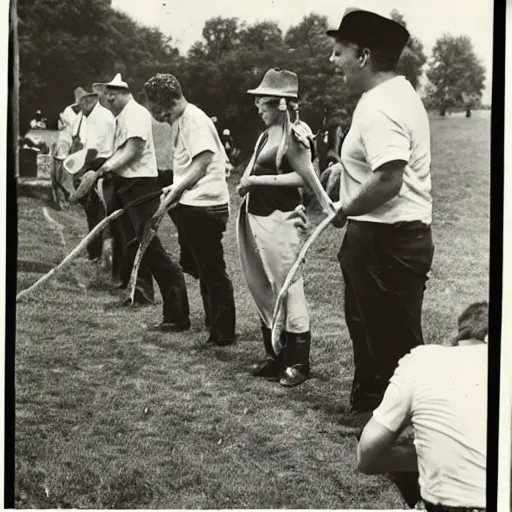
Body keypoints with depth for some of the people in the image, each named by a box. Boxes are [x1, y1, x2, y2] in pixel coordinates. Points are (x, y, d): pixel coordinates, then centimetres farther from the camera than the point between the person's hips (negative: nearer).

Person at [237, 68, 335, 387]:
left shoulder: (294, 135, -13)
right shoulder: (267, 134, 12)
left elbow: (304, 176, -18)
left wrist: (258, 180, -16)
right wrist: (248, 182, 1)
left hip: (281, 220, -10)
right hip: (255, 217, 10)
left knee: (288, 290, -3)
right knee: (263, 291, 15)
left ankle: (298, 364, 7)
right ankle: (275, 357, 27)